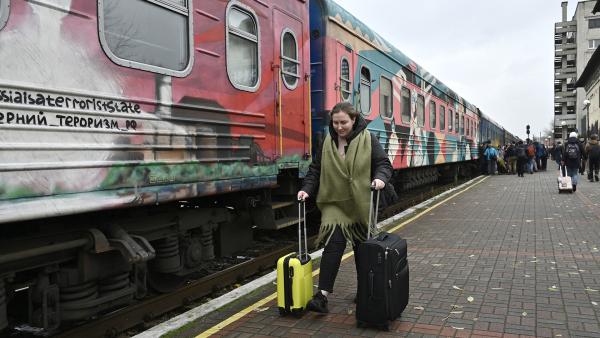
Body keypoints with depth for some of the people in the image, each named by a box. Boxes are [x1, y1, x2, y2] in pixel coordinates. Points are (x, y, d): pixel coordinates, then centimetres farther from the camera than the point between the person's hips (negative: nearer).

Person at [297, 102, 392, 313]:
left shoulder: (368, 140, -5)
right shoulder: (327, 142, 3)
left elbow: (384, 163, -6)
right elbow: (315, 169, 8)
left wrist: (380, 178, -26)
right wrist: (307, 189, -5)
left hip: (361, 204, 0)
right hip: (334, 203, 1)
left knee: (363, 249, 11)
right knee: (333, 244, -14)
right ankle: (322, 296, -14)